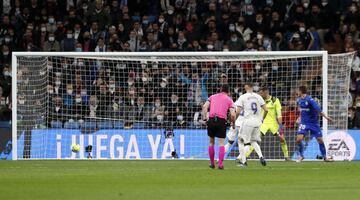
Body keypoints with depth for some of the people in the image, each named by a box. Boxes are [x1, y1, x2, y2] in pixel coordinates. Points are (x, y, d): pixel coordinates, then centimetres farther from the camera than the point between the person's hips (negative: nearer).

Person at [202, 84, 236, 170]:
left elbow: (205, 106, 0)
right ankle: (220, 163, -6)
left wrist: (205, 118, 3)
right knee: (221, 143, 4)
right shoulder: (229, 99, 9)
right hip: (221, 121, -2)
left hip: (211, 120, 2)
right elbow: (233, 114, -2)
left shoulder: (213, 96, 15)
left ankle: (212, 163, 20)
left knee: (211, 142, 15)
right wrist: (232, 123, 14)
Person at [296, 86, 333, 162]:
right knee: (299, 139, -13)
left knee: (320, 140, -4)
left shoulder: (310, 100, -16)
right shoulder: (299, 100, 4)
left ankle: (325, 157, 12)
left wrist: (325, 116, -33)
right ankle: (301, 156, 6)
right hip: (304, 123, 4)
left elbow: (318, 109, -25)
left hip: (313, 123, -4)